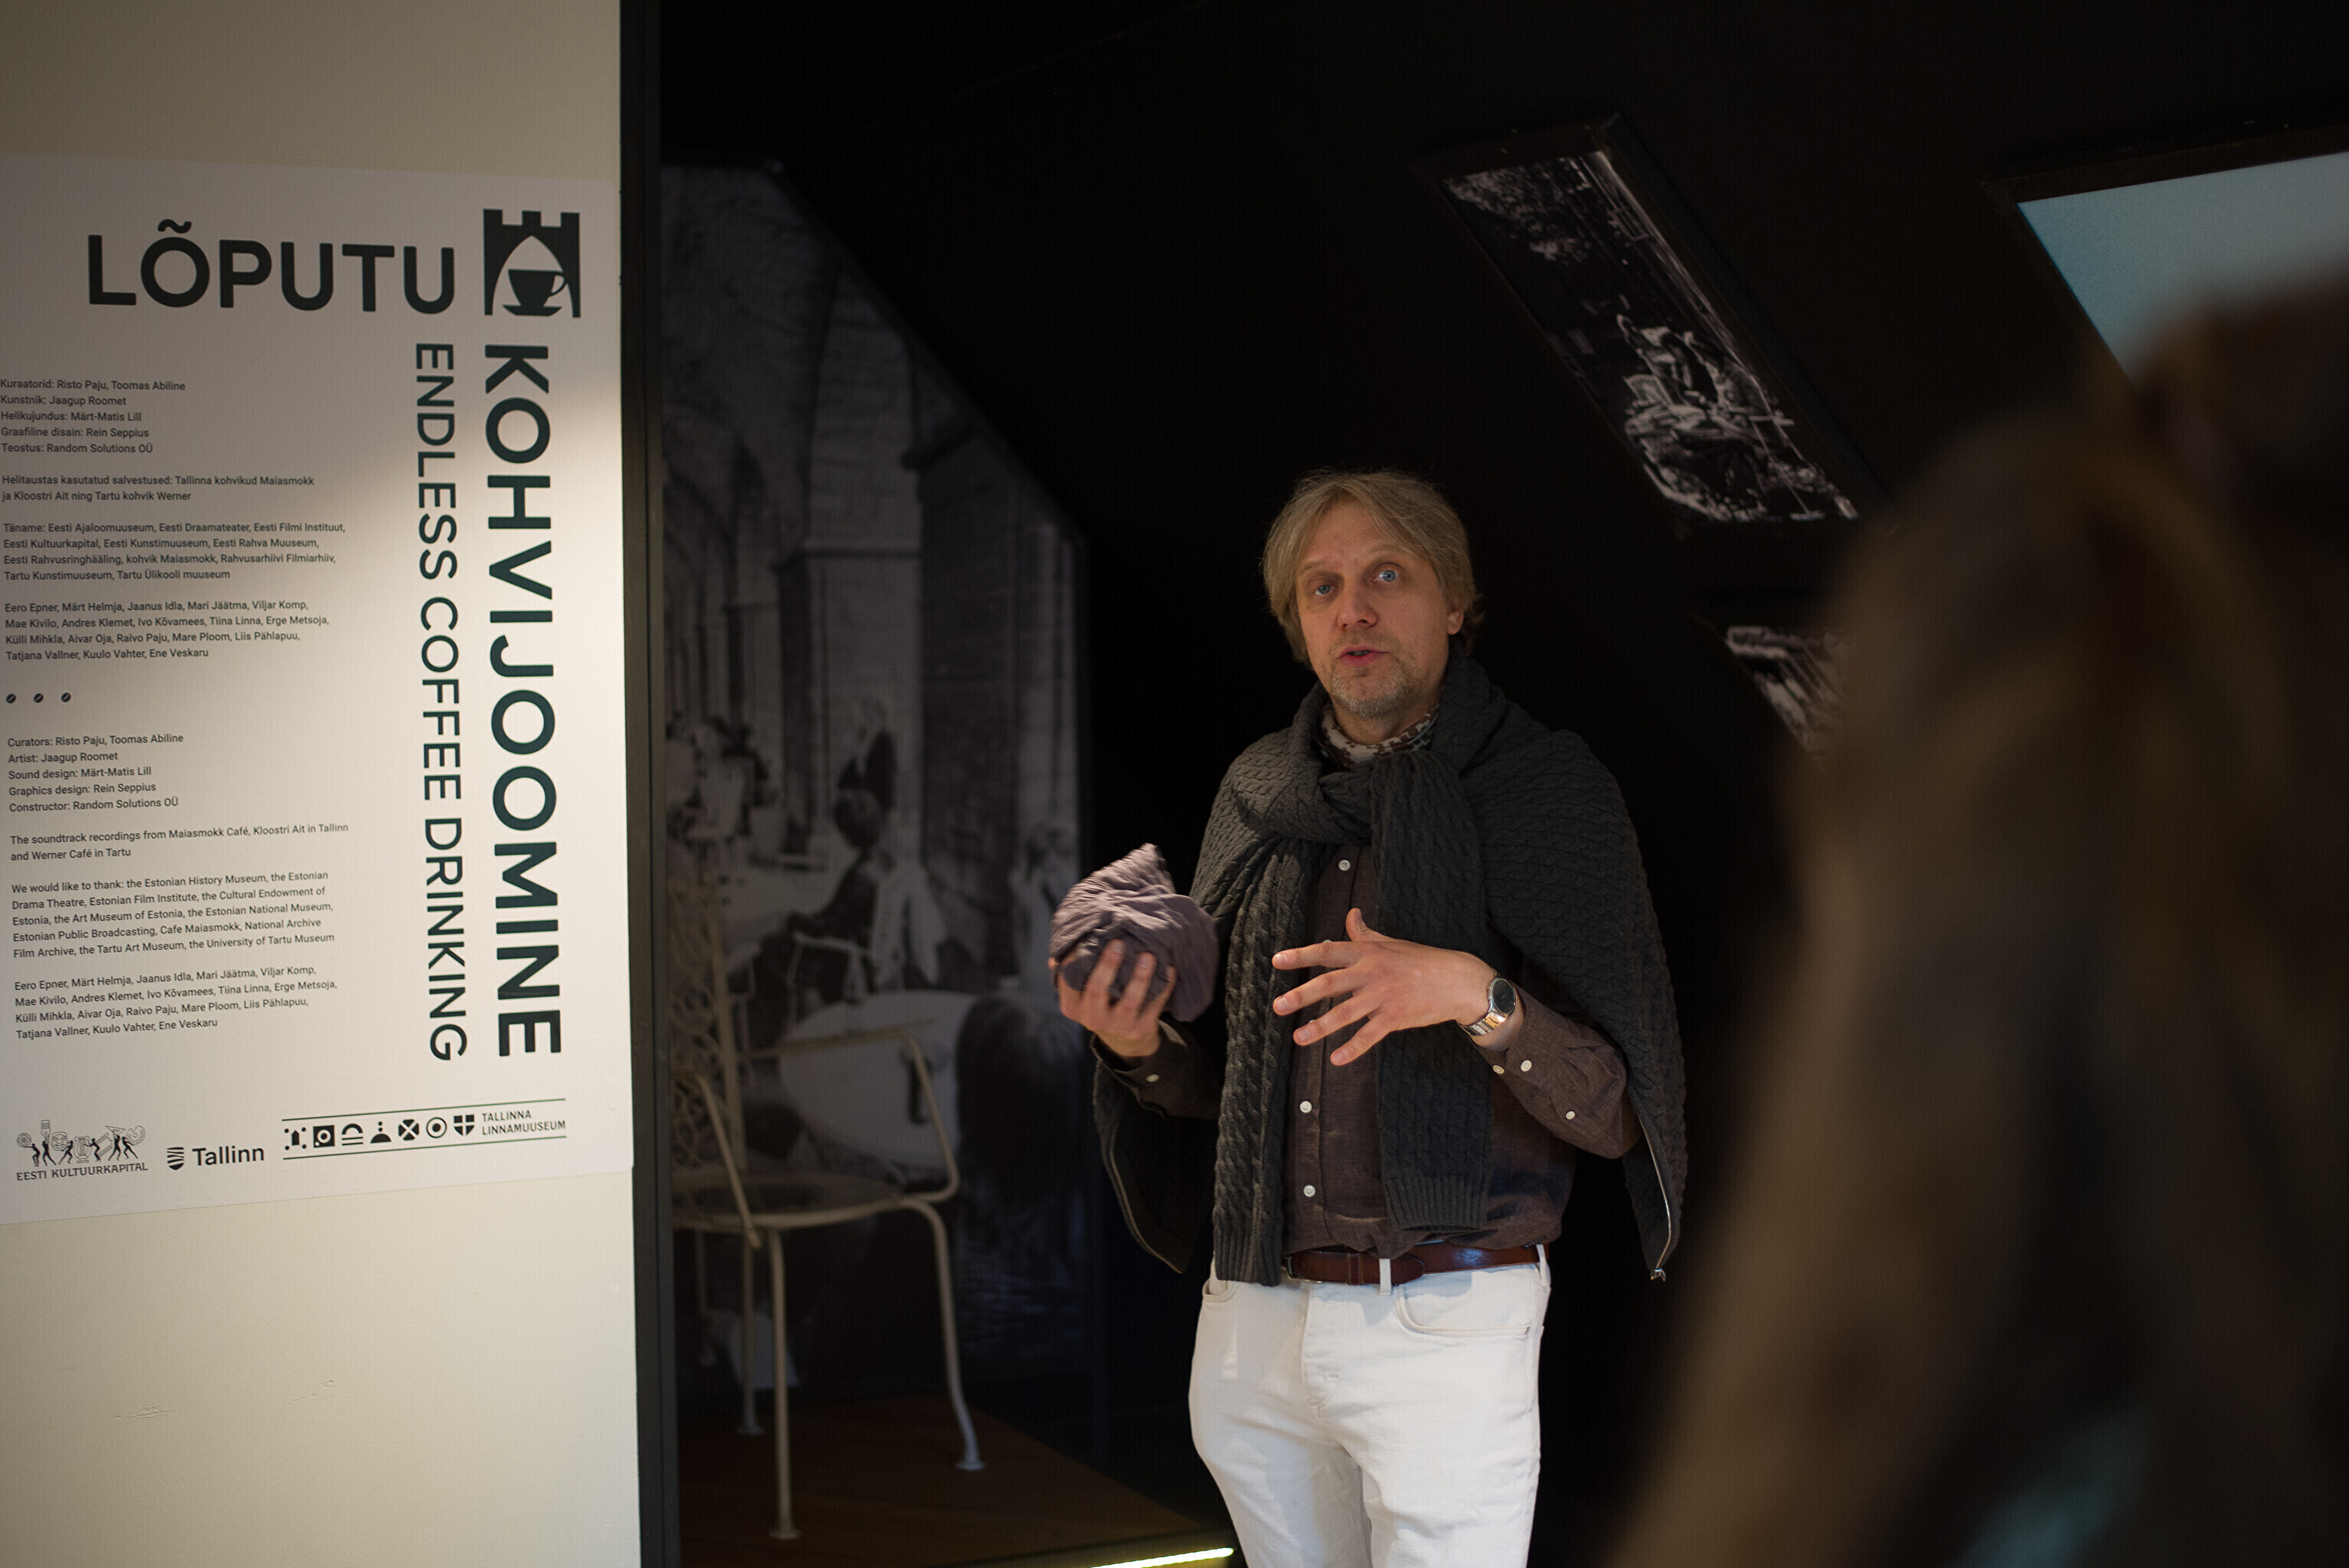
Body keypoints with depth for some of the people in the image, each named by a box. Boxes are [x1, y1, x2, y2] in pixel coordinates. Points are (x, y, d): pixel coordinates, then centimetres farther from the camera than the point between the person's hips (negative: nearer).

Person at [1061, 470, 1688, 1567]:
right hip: (1253, 1322, 5)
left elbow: (1614, 1112, -10)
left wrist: (1477, 997, -26)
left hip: (1443, 1323, -5)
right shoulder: (1257, 795, 9)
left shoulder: (1543, 786, -5)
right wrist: (1142, 1048, -5)